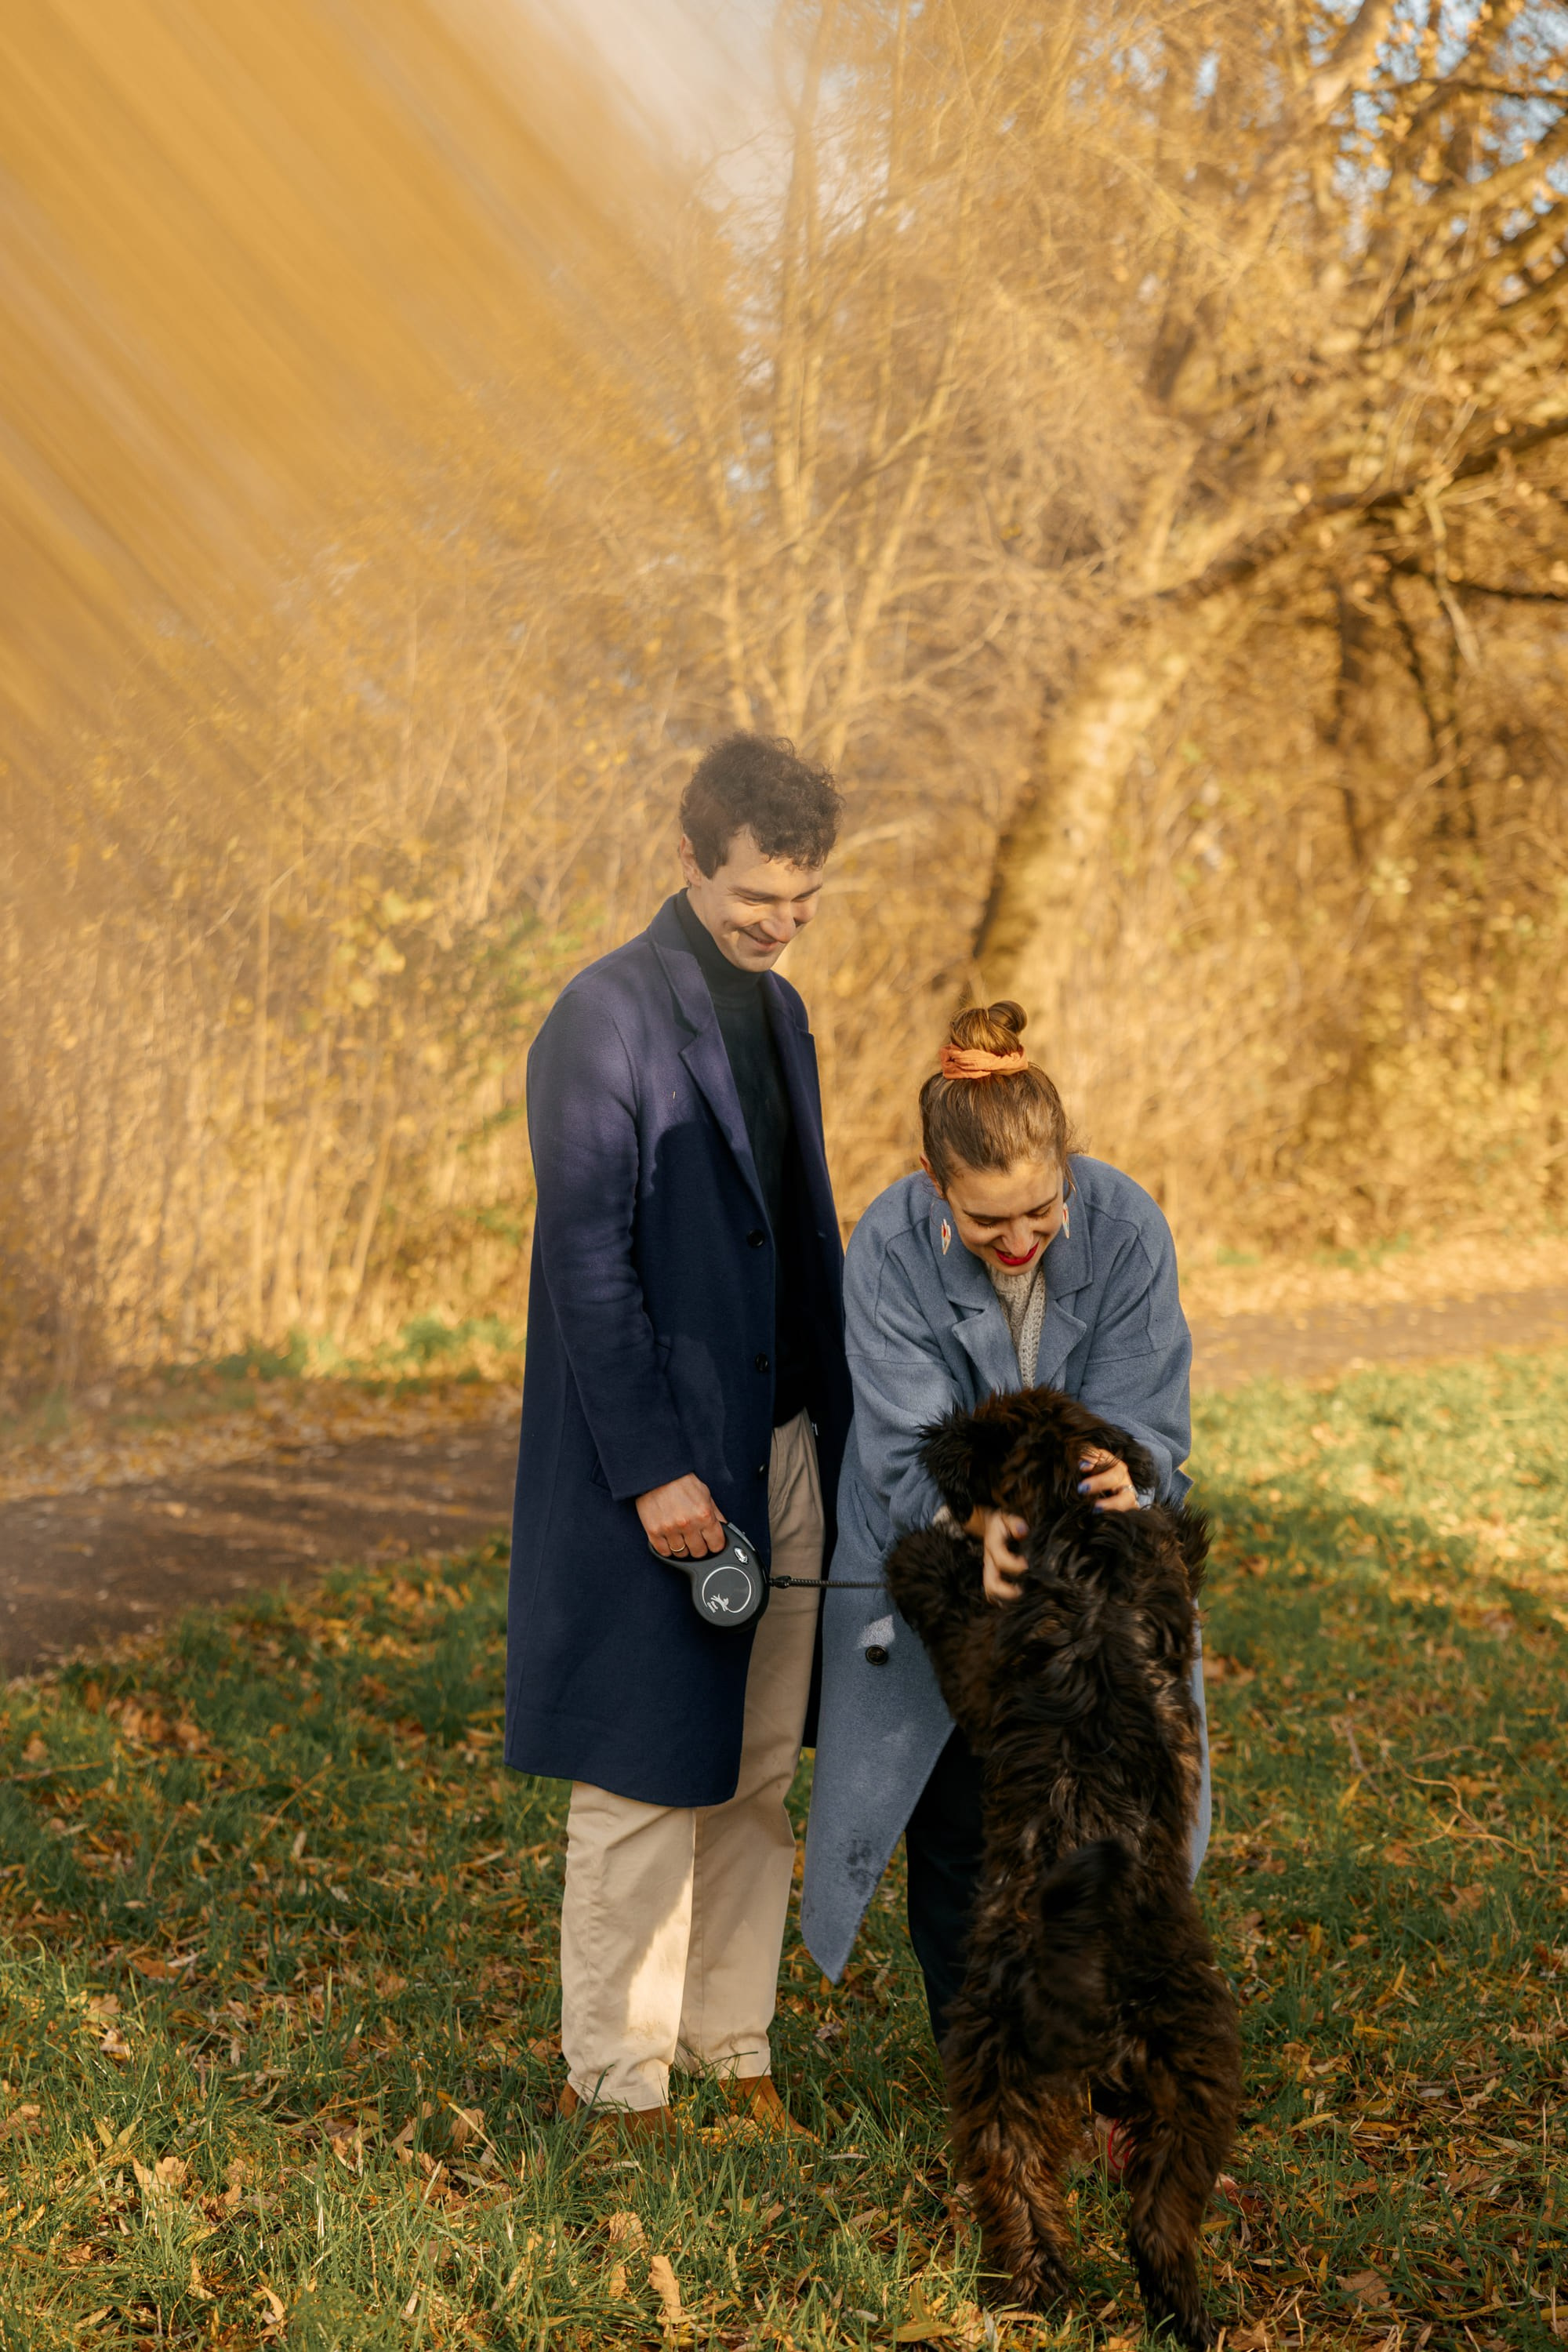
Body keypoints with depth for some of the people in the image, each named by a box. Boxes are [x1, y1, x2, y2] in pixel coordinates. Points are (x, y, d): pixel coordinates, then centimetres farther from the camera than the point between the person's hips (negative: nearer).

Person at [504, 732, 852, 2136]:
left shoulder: (779, 1013, 13)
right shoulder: (606, 1019, -12)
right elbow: (588, 1263, -16)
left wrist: (841, 1433, 13)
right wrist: (654, 1470, -19)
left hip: (781, 1452, 8)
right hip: (658, 1468, -8)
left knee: (758, 1773, 13)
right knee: (646, 1779, 0)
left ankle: (732, 2045, 24)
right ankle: (616, 2076, 12)